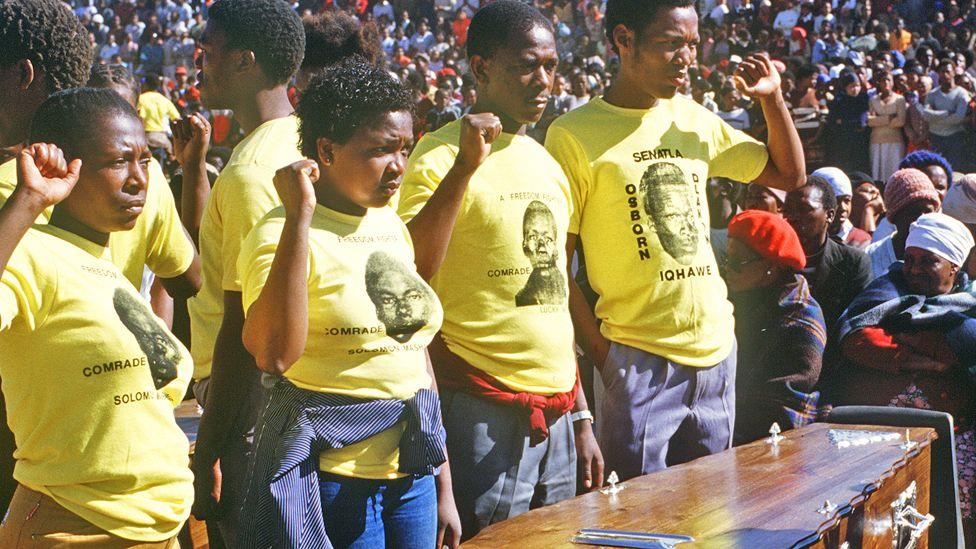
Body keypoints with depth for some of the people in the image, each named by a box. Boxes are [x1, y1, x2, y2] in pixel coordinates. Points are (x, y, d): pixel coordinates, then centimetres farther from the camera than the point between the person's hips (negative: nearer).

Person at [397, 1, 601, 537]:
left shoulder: (547, 164, 13)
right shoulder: (441, 156, -9)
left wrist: (581, 418, 17)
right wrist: (464, 166, -25)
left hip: (556, 413, 7)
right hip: (484, 415, -7)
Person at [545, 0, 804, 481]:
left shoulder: (694, 120, 9)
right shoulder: (574, 135, -8)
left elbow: (789, 174, 19)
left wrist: (772, 98, 5)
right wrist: (602, 355, -14)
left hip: (716, 350, 6)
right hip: (638, 360, -5)